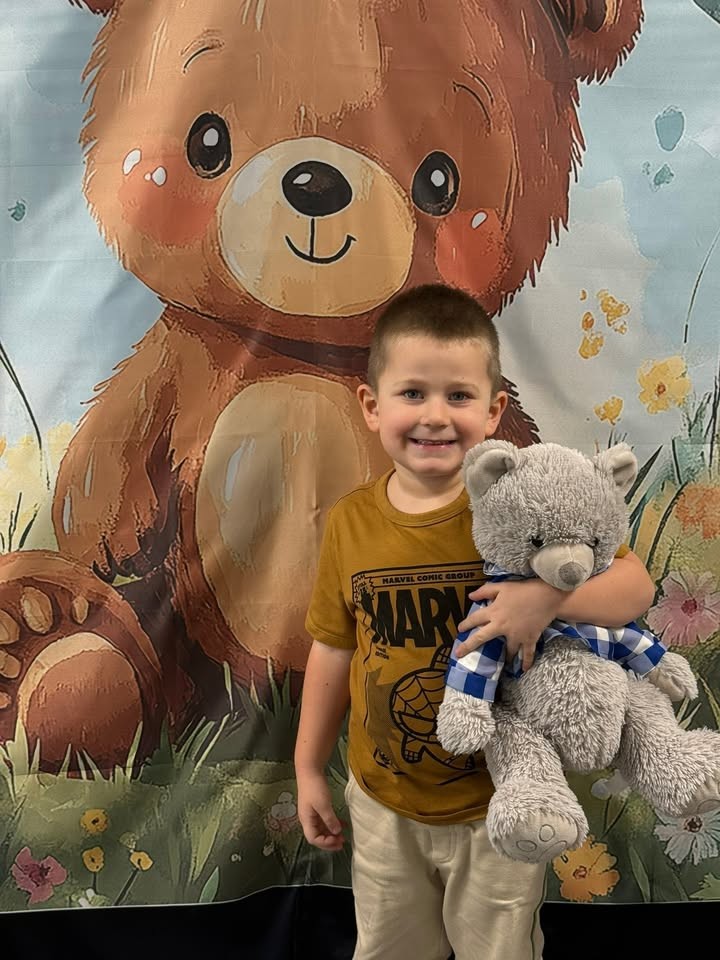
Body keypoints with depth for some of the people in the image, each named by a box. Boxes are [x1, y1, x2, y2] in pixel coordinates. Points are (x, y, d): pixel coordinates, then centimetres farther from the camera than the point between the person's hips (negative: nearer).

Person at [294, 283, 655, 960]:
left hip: (498, 801, -2)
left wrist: (548, 598, -37)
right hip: (383, 803, 2)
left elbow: (635, 586, -17)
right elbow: (333, 650, -2)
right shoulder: (350, 523, -11)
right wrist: (308, 769, 5)